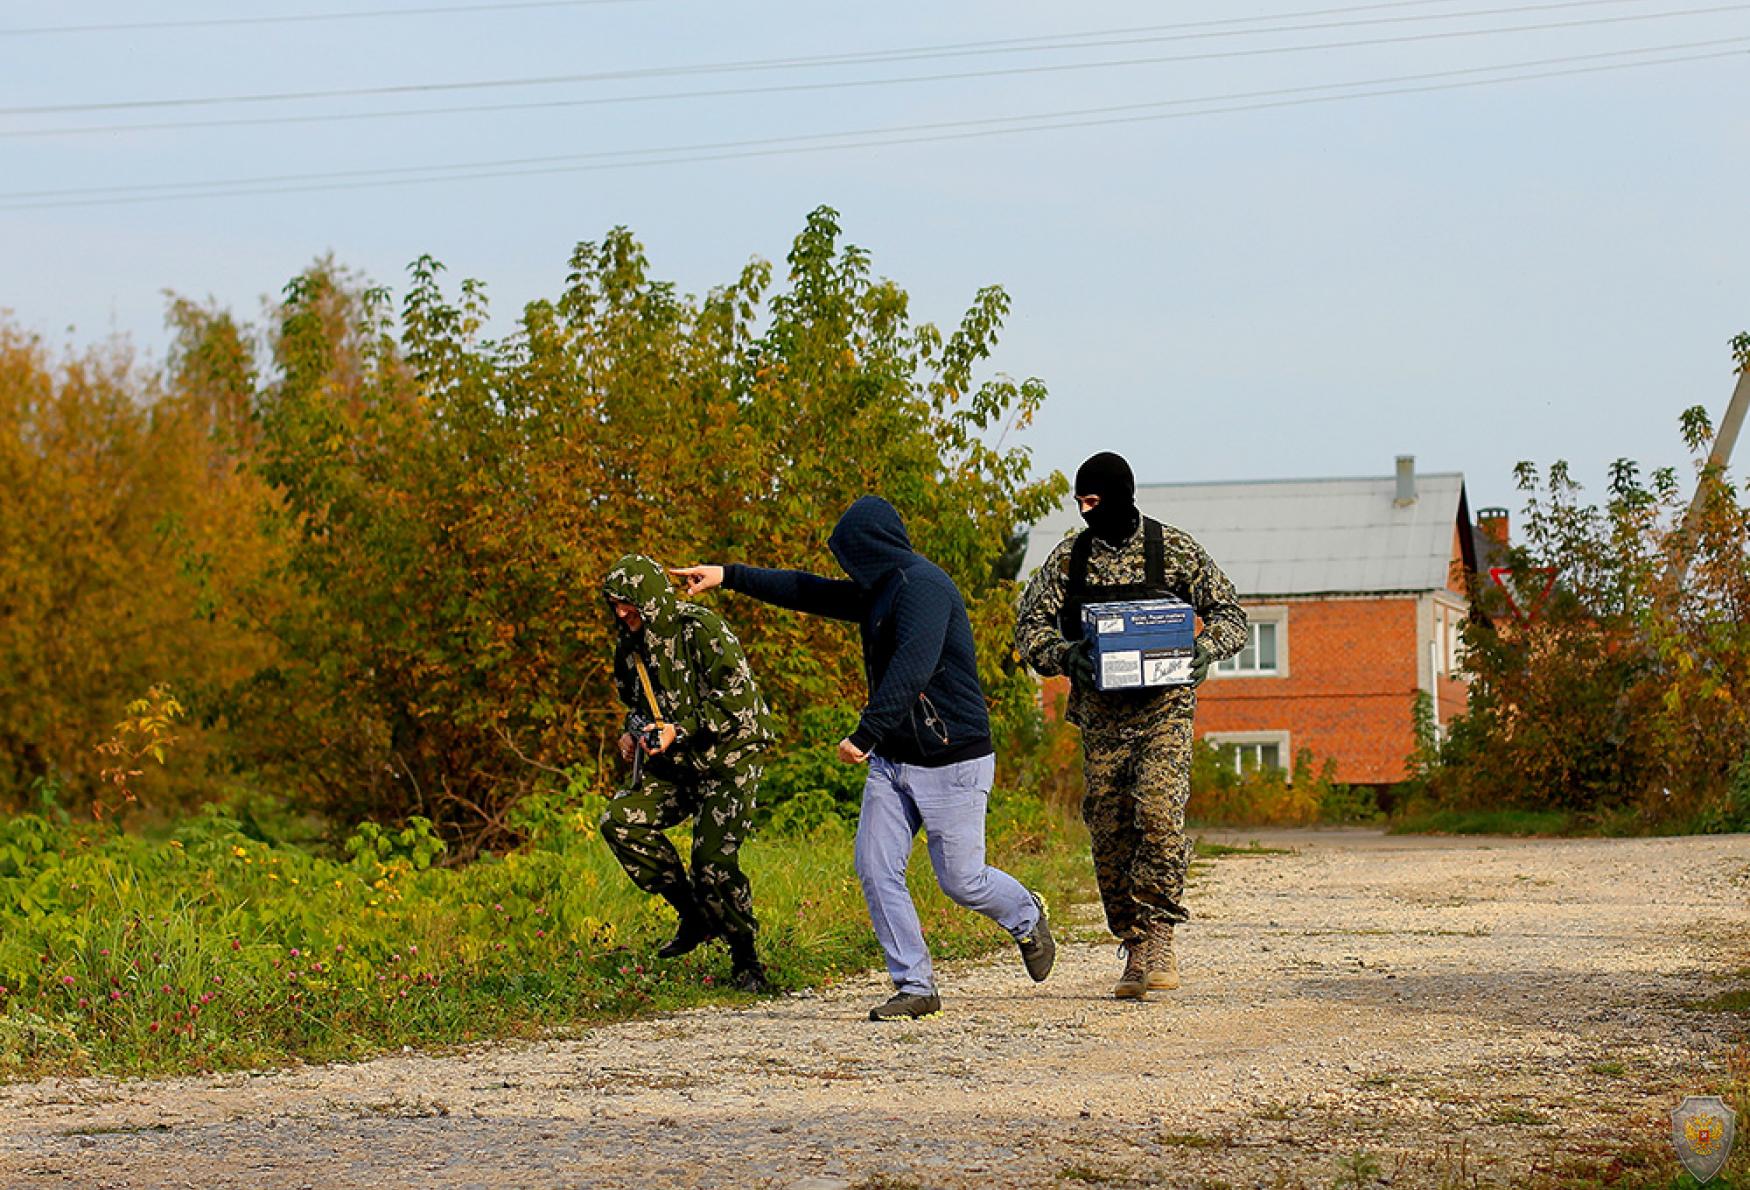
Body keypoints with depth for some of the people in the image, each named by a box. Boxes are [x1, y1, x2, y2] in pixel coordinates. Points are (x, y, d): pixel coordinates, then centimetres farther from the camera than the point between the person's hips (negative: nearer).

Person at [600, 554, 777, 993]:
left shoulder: (700, 629, -17)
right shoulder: (630, 646, 7)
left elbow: (738, 697, -21)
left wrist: (680, 731, -24)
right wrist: (633, 732, 3)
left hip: (731, 759, -8)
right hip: (677, 763, 8)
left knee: (713, 862, -17)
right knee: (620, 820, -11)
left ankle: (746, 959, 4)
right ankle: (694, 916, 1)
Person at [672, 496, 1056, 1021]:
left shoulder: (923, 585, -16)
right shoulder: (880, 592, 15)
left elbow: (912, 668, -29)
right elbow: (811, 593, 27)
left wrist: (866, 734, -34)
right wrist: (729, 577, 27)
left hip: (952, 761, -9)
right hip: (892, 761, 9)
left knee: (960, 879, -2)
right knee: (876, 869, -4)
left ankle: (1026, 917, 29)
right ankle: (915, 987, 0)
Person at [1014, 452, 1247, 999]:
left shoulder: (1175, 550, 1)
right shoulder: (1068, 558, 6)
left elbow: (1229, 612, 6)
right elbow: (1030, 625, 4)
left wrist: (1207, 646, -15)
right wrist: (1064, 655, -17)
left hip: (1164, 708, -3)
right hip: (1100, 716, 3)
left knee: (1159, 811, -21)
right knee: (1109, 833, 2)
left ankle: (1157, 937, -14)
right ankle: (1138, 951, 12)